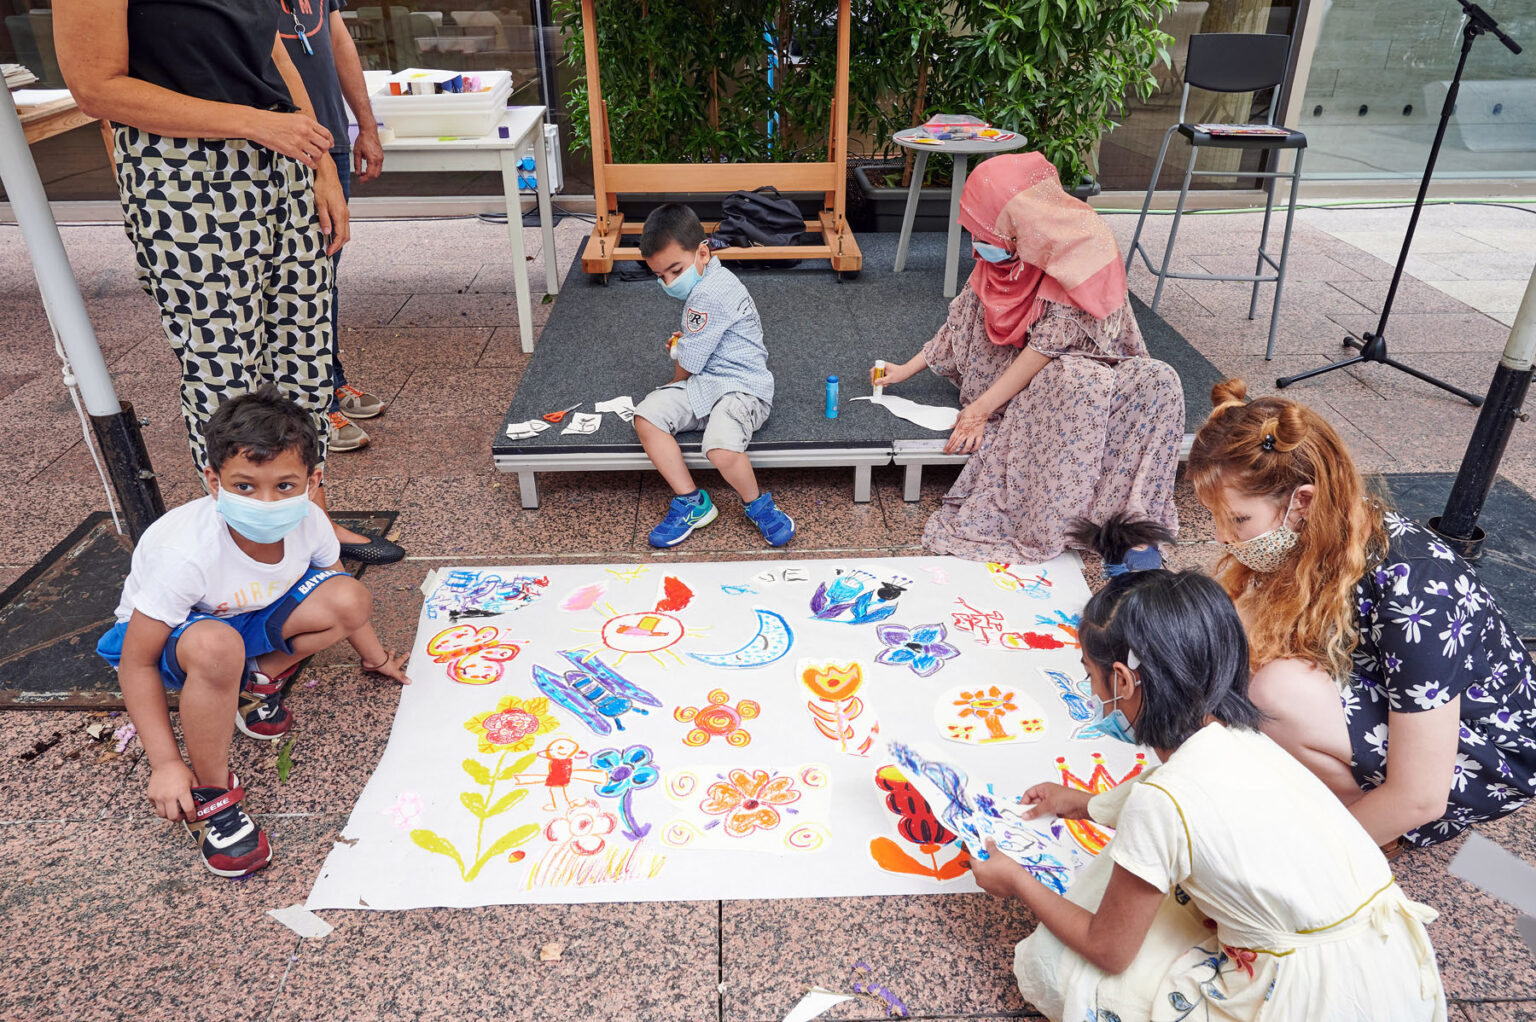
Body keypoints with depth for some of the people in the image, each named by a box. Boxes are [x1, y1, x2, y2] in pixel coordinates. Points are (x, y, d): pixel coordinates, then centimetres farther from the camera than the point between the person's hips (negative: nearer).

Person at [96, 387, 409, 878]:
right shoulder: (185, 555, -36)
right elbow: (137, 663, -26)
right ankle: (209, 792, -19)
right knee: (216, 647, -41)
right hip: (170, 633, -4)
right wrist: (166, 763, -26)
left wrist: (375, 656, 8)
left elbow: (336, 602, 0)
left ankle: (259, 680, 5)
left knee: (350, 600, -22)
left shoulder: (310, 524, -22)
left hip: (250, 615, 5)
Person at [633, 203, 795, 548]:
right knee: (646, 415, -11)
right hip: (705, 384, 10)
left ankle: (757, 504, -4)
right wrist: (685, 340, 16)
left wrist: (678, 382, 10)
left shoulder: (709, 294, -18)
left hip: (742, 387, -10)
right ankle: (691, 502, -6)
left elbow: (687, 364, -12)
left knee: (721, 449, -35)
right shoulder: (708, 283, 15)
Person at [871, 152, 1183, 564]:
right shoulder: (1003, 254, 1)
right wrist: (906, 370, 13)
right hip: (1015, 376, 3)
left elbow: (1049, 345, -23)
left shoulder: (1082, 250, -19)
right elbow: (963, 321, 13)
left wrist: (981, 408, -24)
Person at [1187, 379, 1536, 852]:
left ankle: (1382, 829, -2)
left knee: (1278, 692, -31)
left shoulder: (1409, 592, -34)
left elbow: (1419, 799, -28)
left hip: (1490, 762, -7)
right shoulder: (1303, 539, -14)